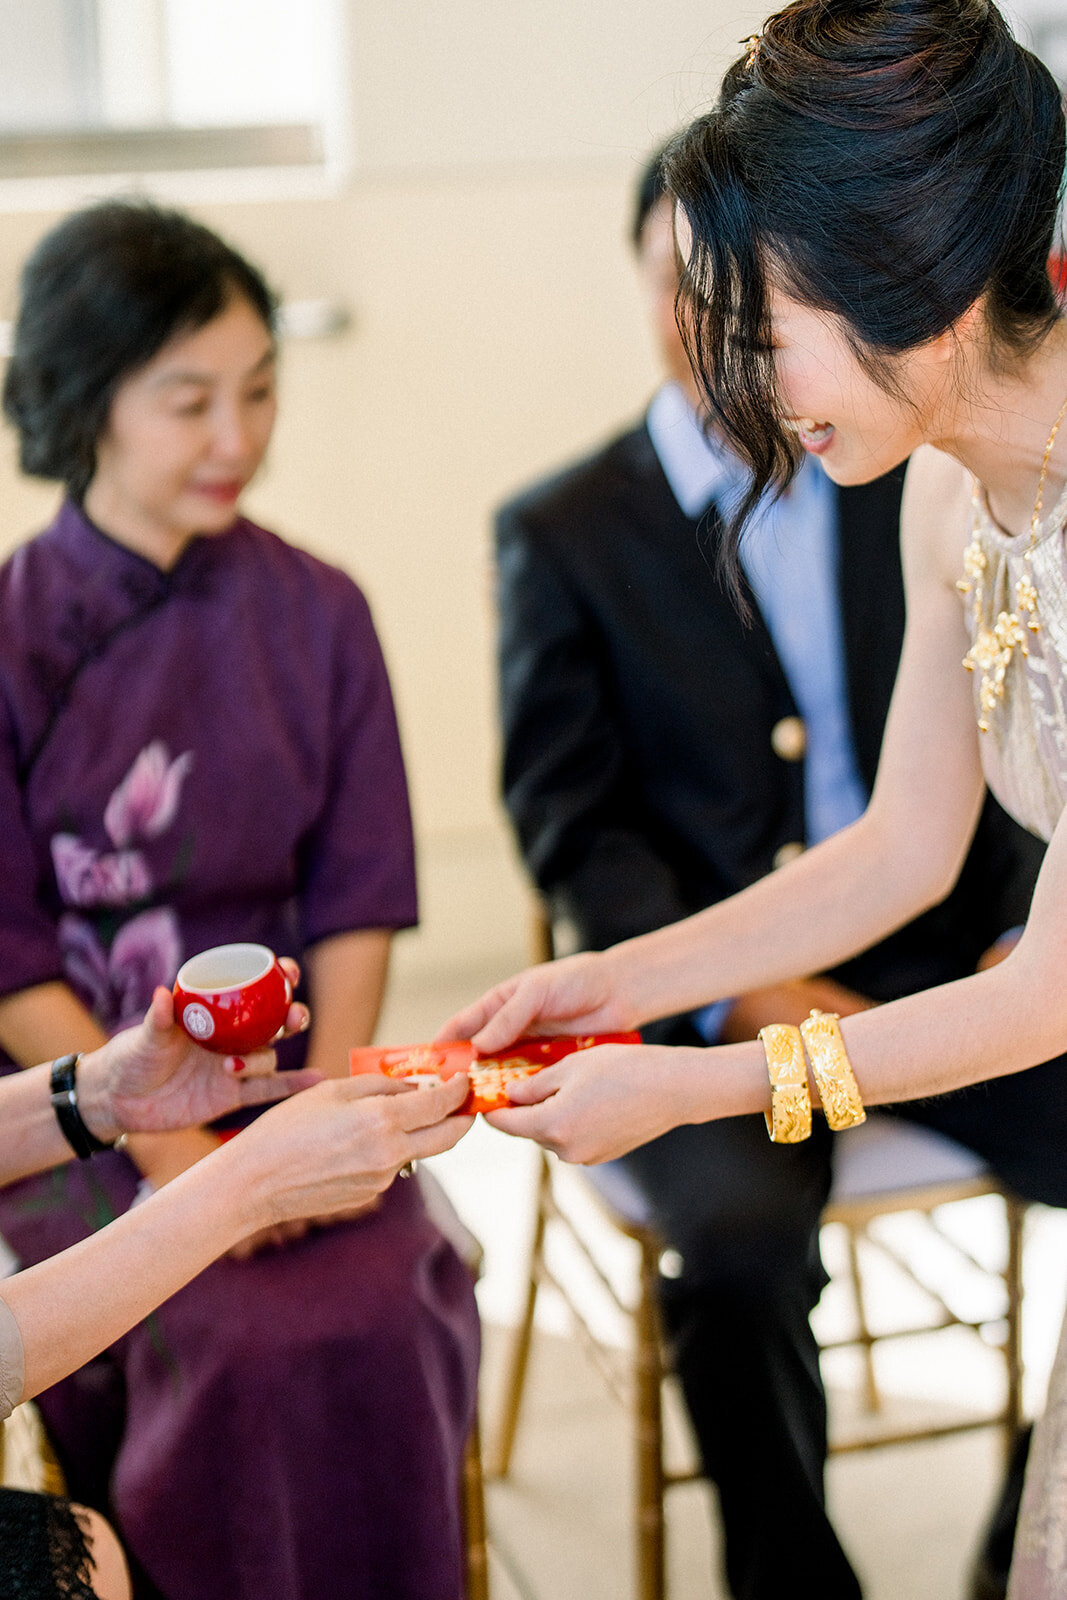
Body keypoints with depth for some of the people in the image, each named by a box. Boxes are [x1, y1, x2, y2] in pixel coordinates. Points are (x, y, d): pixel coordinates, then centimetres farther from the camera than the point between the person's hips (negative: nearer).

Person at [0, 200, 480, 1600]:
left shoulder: (315, 614, 5)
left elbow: (359, 901, 5)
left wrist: (328, 1105, -11)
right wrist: (171, 1147, -15)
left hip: (289, 1072, 2)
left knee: (388, 1311, -24)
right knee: (242, 1339, -26)